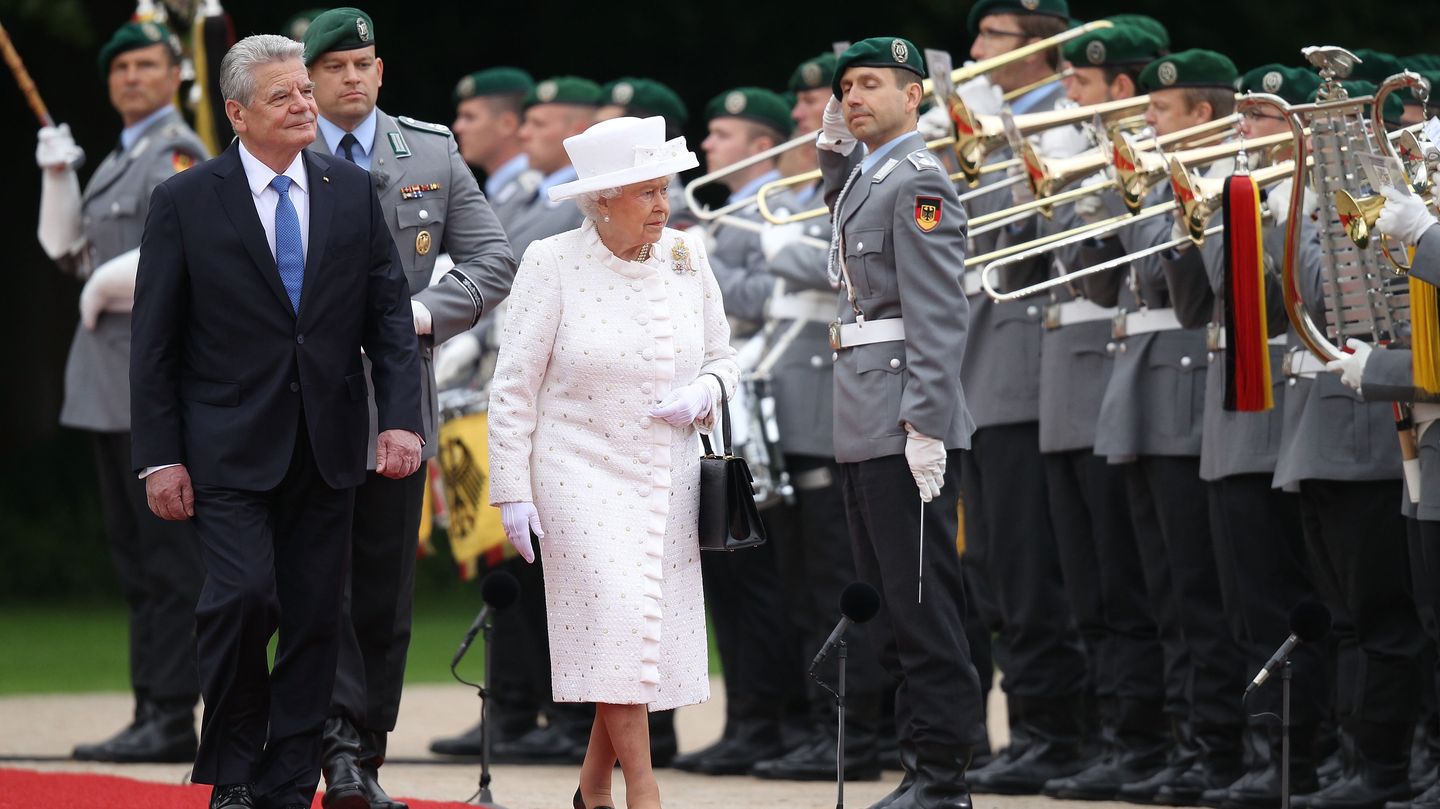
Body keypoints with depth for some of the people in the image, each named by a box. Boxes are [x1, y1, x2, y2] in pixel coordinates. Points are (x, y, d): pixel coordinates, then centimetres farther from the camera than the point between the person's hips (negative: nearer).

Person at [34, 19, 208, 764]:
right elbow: (68, 247, 23)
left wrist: (102, 287, -11)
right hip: (109, 381, 10)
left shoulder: (178, 156, -9)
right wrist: (56, 175, 9)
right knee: (133, 555, 10)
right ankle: (153, 713, 13)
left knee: (166, 555, -9)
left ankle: (171, 720, -10)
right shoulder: (119, 160, 19)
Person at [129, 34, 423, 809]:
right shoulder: (185, 202, -3)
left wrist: (401, 417, -6)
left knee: (315, 619, 3)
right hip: (230, 447, -3)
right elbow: (154, 343, -1)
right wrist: (160, 457, -6)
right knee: (243, 596, -16)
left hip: (325, 451, 3)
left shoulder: (352, 192, 7)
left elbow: (389, 313, 7)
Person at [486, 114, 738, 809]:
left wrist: (704, 393, -8)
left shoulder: (686, 257, 5)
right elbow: (513, 388, -5)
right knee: (618, 624, -16)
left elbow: (721, 357, 16)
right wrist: (512, 492, -8)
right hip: (582, 481, -5)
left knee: (651, 641, 4)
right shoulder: (552, 263, -8)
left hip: (668, 480, 5)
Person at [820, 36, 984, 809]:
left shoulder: (918, 182, -12)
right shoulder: (864, 178, 16)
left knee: (920, 601, -8)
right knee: (889, 602, 12)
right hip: (864, 426, 10)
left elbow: (938, 316, -18)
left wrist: (926, 425, -24)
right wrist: (833, 147, 23)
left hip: (905, 426, -10)